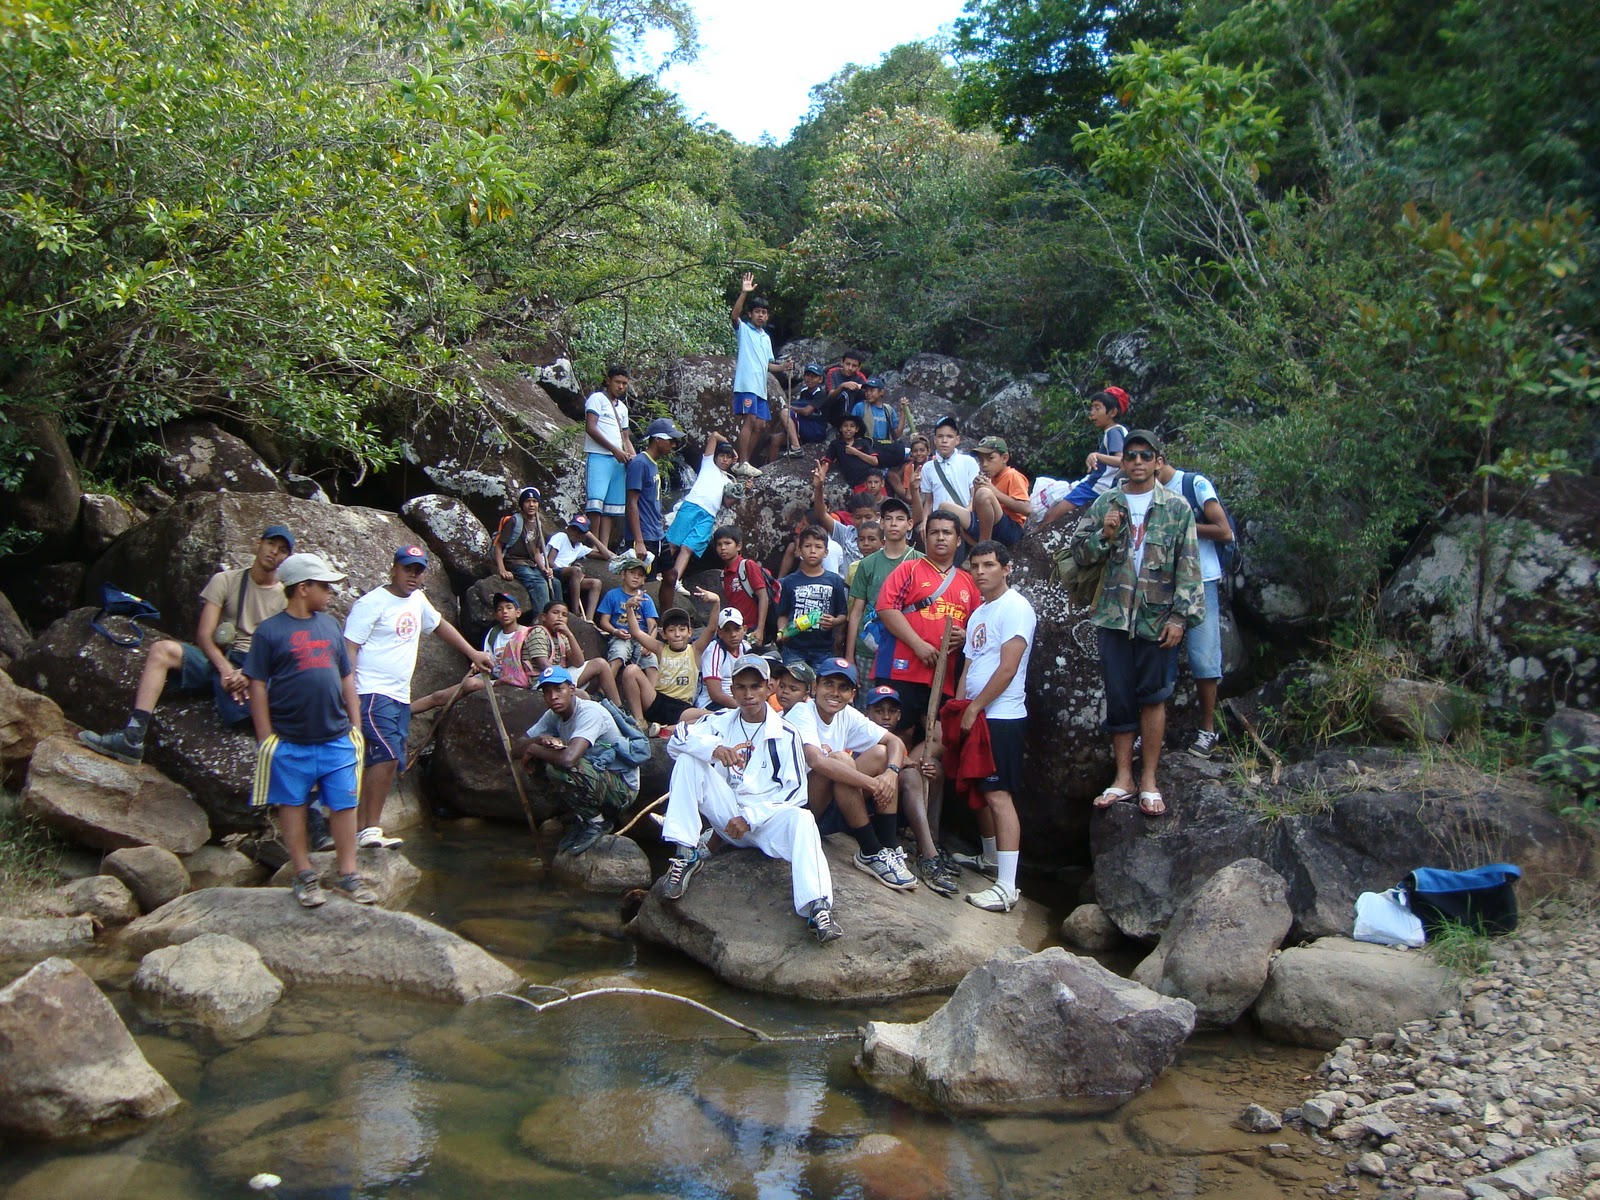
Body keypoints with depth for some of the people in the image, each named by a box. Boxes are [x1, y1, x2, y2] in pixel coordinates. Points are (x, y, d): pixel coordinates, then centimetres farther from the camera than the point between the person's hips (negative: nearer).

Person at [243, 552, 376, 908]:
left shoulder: (329, 625, 10)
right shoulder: (270, 631, -5)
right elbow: (257, 686, -5)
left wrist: (355, 724, 11)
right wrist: (265, 738, -8)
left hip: (337, 738, 4)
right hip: (290, 742, -4)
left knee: (344, 805, 5)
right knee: (293, 805, 8)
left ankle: (348, 874, 14)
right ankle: (304, 875, 19)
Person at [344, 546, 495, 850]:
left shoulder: (418, 600, 16)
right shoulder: (372, 603, -8)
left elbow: (440, 625, 33)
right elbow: (349, 649, -12)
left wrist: (473, 653, 34)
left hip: (400, 697, 8)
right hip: (373, 693, -8)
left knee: (376, 766, 5)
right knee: (387, 755, -21)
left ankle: (362, 832, 6)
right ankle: (371, 829, -18)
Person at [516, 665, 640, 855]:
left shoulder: (590, 712, -22)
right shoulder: (554, 715, 3)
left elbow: (569, 759, -38)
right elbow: (515, 750, 3)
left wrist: (534, 750, -19)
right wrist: (540, 740, -19)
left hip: (622, 787, -9)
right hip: (595, 778, 9)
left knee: (558, 768, -28)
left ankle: (596, 822, -6)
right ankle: (584, 817, 9)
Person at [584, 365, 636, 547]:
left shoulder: (623, 407, 25)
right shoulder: (597, 398, 3)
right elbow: (590, 428, -9)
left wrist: (634, 458, 5)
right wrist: (614, 450, -12)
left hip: (618, 460, 7)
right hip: (598, 456, -7)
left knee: (611, 505, -1)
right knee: (596, 500, -16)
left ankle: (604, 548, -4)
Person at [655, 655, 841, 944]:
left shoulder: (785, 734, -1)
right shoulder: (721, 722, 8)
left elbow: (795, 791, -6)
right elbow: (678, 739, -9)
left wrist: (751, 818, -16)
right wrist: (715, 748, -30)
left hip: (768, 817, -3)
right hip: (728, 814, 3)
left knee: (802, 819, -36)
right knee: (690, 758, -14)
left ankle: (817, 908, -50)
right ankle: (685, 854, -17)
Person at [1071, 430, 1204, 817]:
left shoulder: (1176, 507, 1)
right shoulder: (1106, 505, 8)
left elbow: (1188, 567, -2)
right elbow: (1080, 551, 8)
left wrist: (1180, 616, -9)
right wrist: (1105, 534, -11)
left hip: (1157, 617, -2)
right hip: (1114, 615, 2)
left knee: (1152, 697, 3)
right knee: (1118, 696, 6)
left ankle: (1149, 780, 12)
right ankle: (1123, 778, 14)